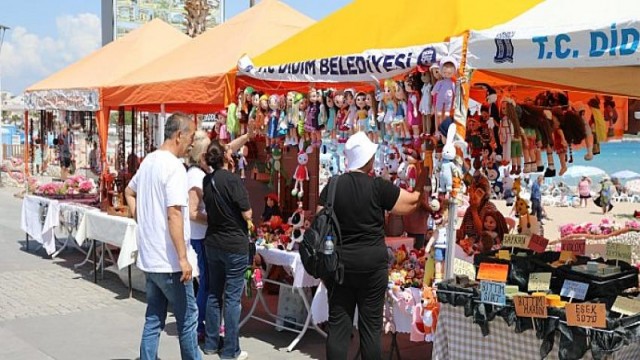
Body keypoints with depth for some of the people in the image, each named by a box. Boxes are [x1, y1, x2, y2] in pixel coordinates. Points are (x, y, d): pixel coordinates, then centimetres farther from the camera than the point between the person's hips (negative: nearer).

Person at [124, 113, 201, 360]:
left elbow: (129, 193, 25)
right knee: (188, 316, 6)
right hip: (169, 261, -8)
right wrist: (183, 258, -22)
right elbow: (174, 214, -24)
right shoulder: (174, 167, -18)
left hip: (149, 258, 9)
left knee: (153, 318, 13)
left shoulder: (148, 161, 10)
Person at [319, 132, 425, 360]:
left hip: (338, 262, 2)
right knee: (371, 324, 7)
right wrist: (420, 184, 20)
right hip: (372, 263, -2)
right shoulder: (378, 187, -9)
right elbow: (411, 202, 2)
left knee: (338, 324, 7)